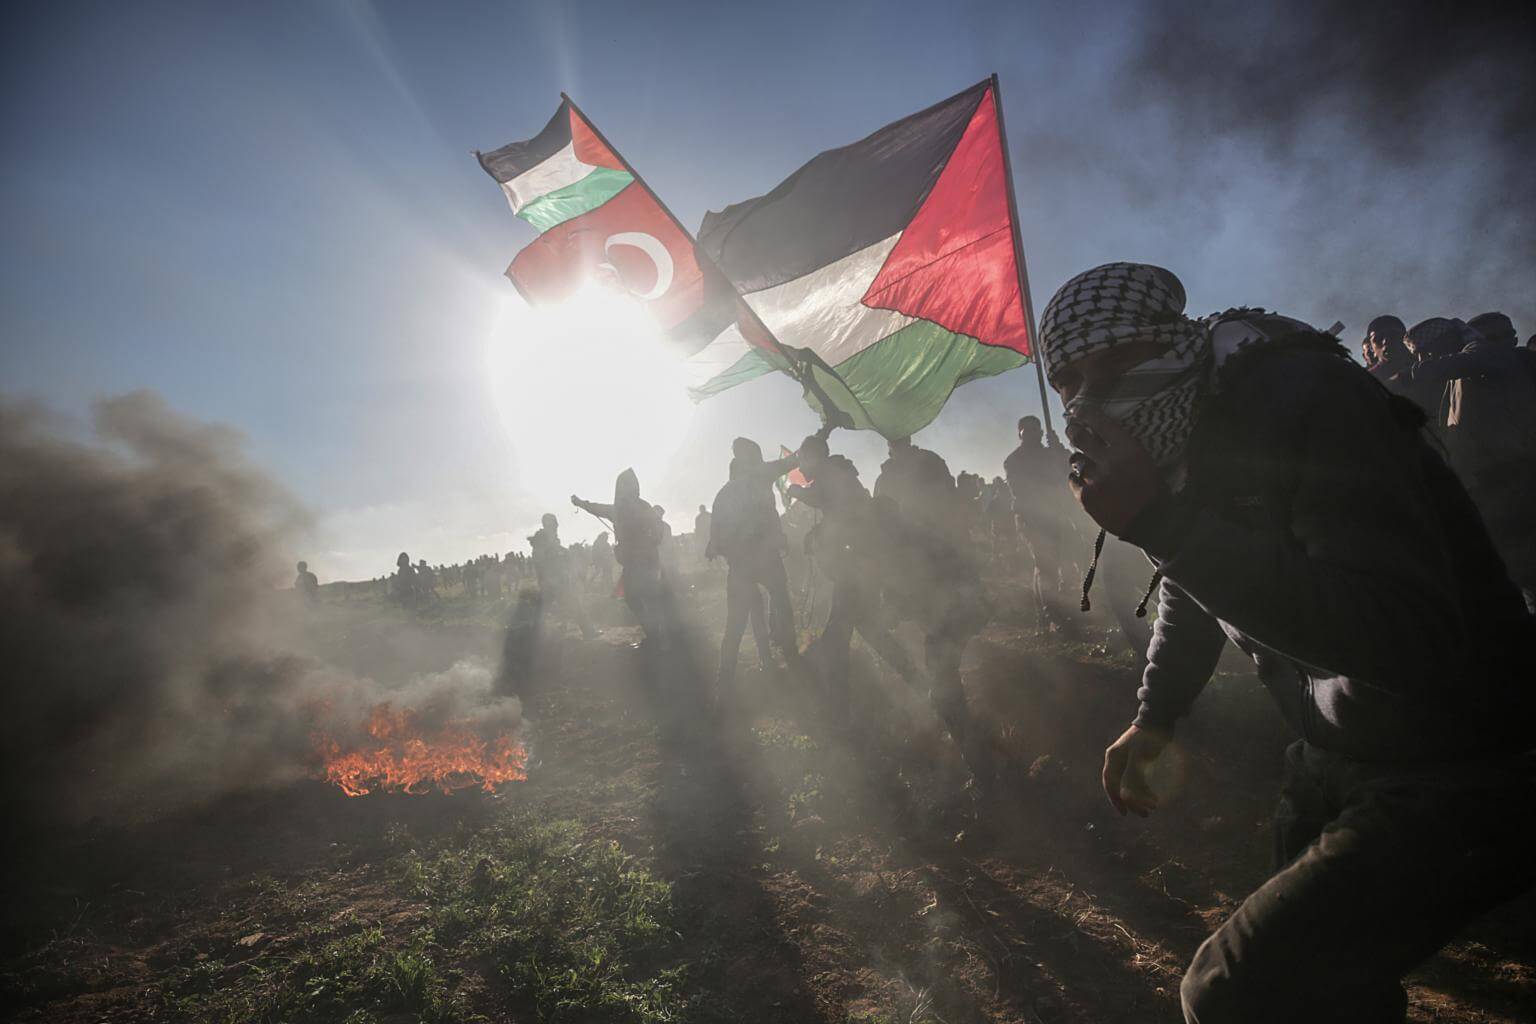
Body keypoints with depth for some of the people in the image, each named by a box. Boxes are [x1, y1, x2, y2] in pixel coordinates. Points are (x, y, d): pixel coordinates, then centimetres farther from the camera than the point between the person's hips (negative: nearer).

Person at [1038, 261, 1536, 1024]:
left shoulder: (1305, 396, -25)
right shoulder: (1183, 436, 2)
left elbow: (1412, 642, -37)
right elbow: (1193, 590, 21)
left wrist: (1161, 523, -38)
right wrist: (1154, 716, 13)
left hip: (1455, 781, -8)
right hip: (1333, 762, 9)